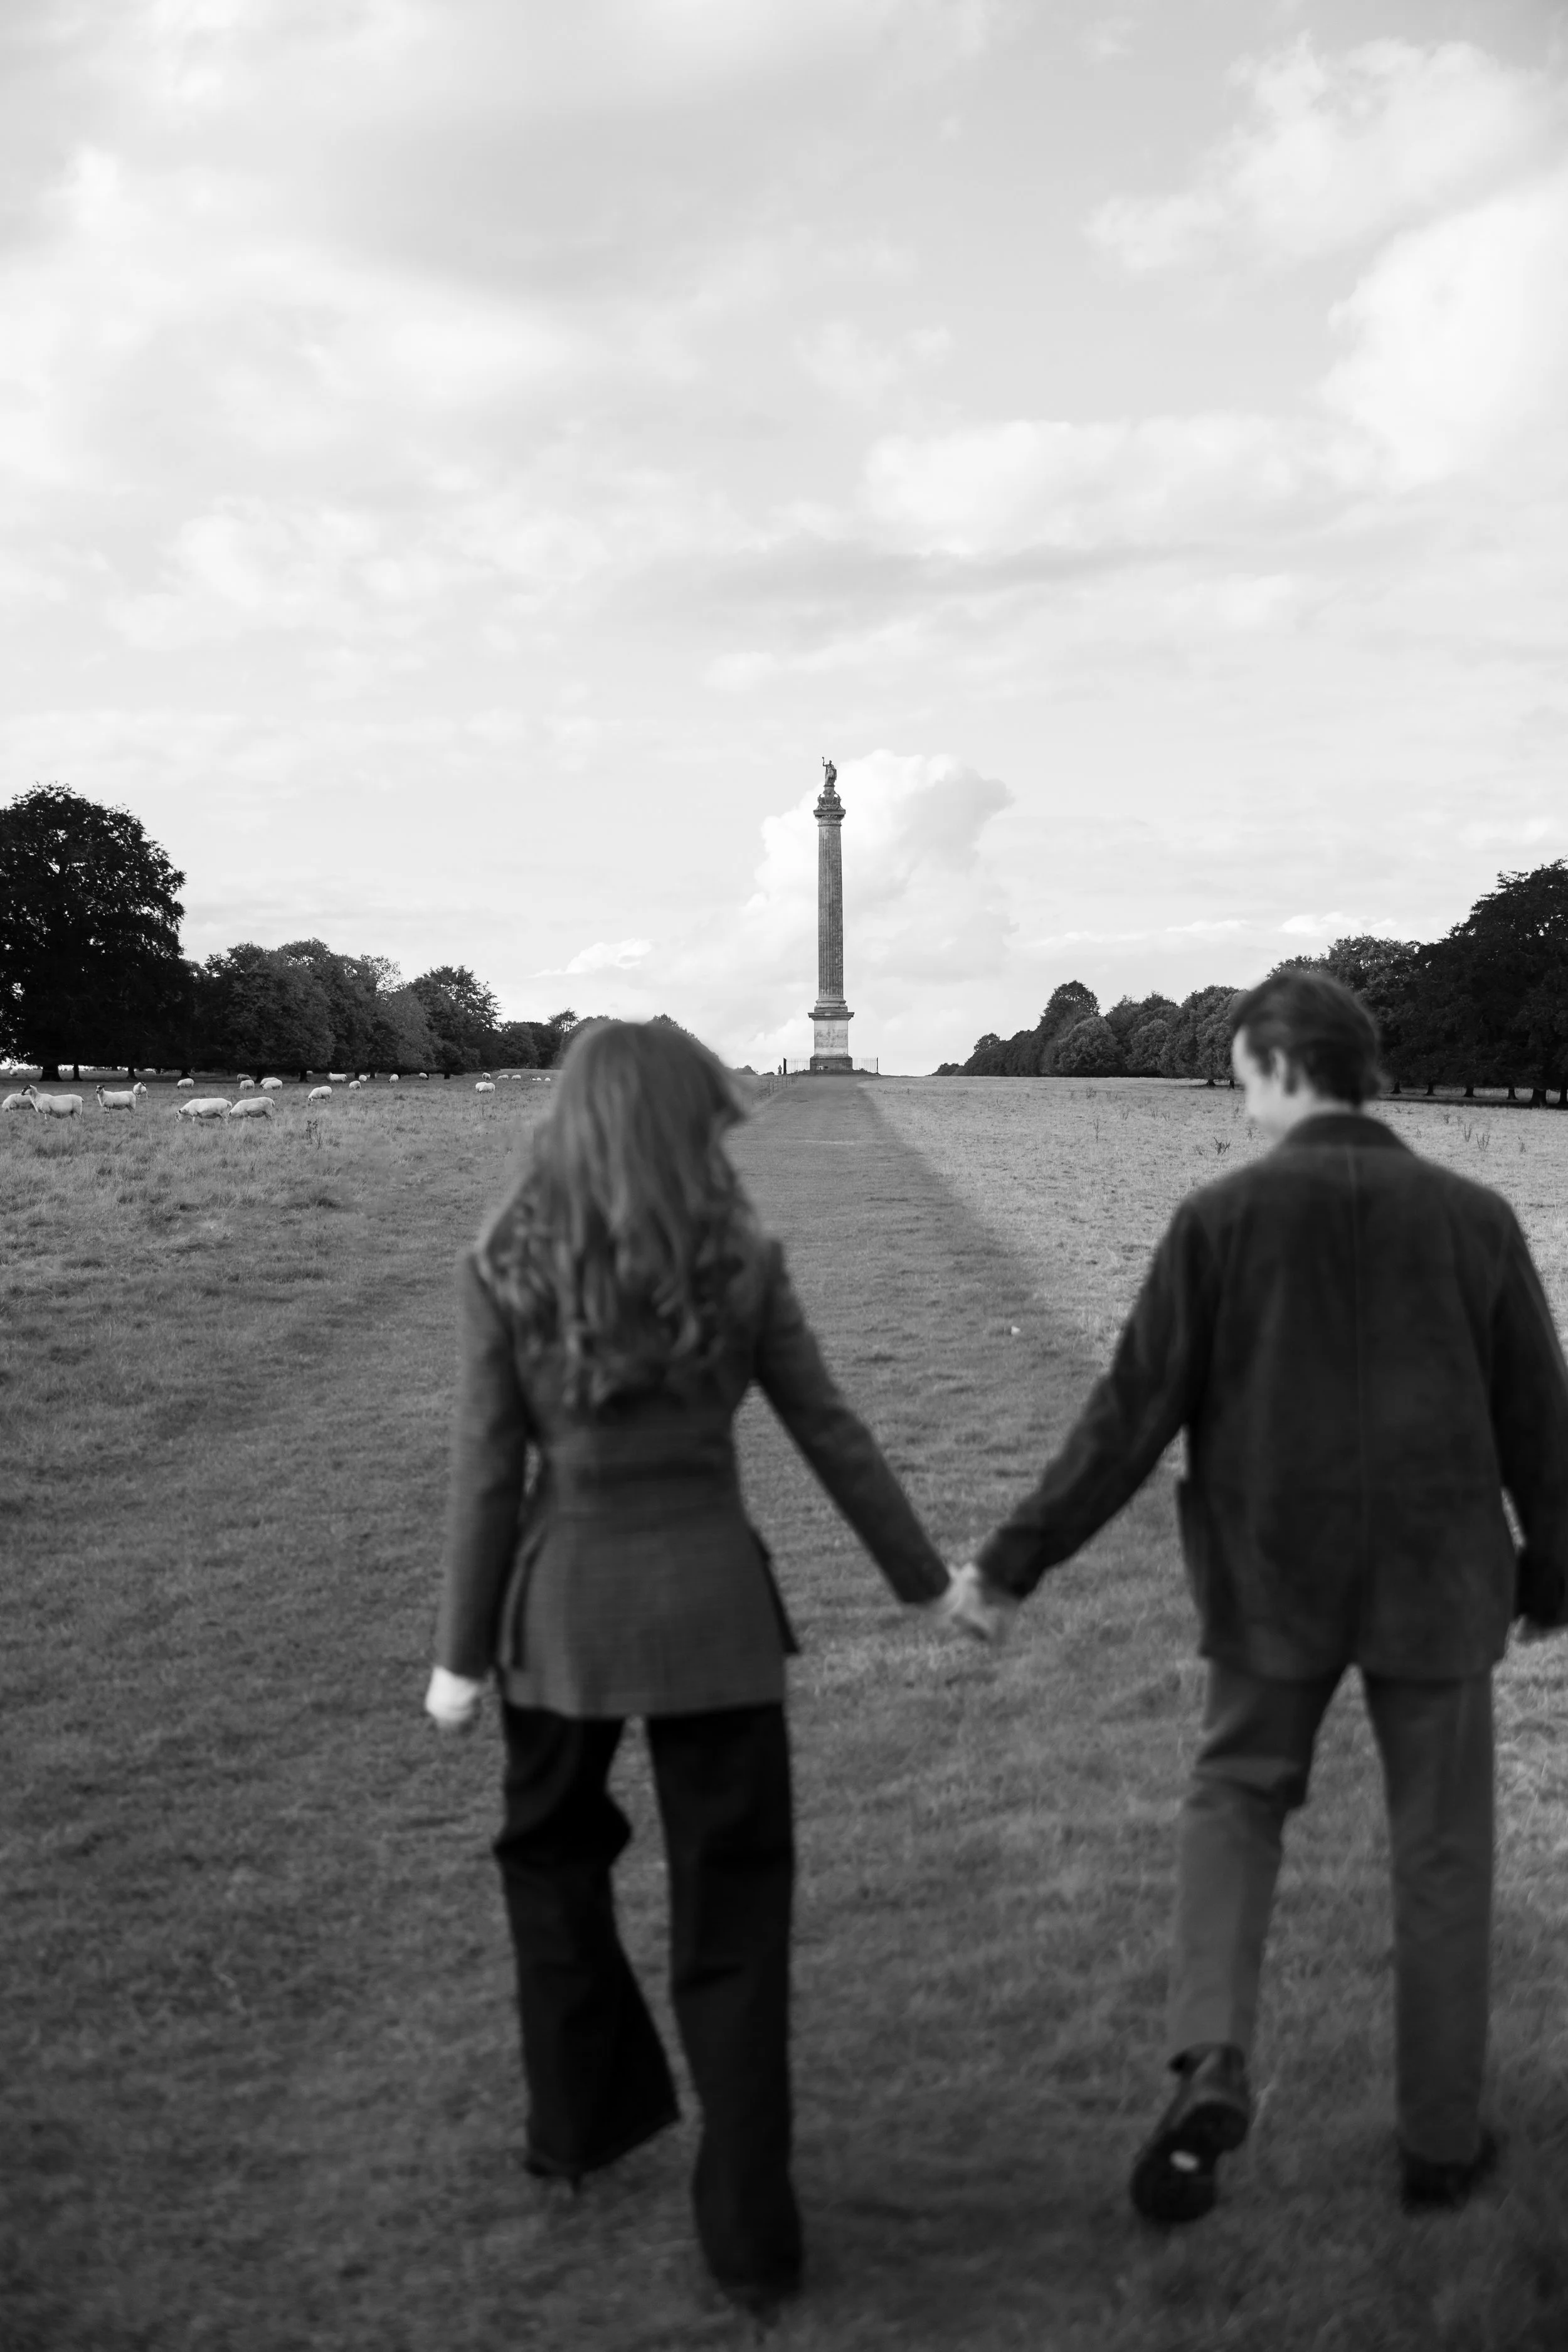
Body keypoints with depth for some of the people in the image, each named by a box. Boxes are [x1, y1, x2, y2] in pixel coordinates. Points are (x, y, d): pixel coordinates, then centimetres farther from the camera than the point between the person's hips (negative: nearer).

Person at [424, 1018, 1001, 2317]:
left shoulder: (504, 1269, -7)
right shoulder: (741, 1262, -5)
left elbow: (488, 1474, -6)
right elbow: (834, 1437, 1)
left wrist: (464, 1654, 3)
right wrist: (928, 1578, 13)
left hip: (566, 1596, 0)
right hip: (709, 1594, 0)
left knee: (552, 1854, 27)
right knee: (733, 1915, 9)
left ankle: (586, 2116, 39)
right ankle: (750, 2233, 11)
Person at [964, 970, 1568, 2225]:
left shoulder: (1221, 1217, -9)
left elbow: (1132, 1414, -8)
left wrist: (1015, 1558, 0)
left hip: (1275, 1577, -1)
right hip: (1437, 1579, 1)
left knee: (1238, 1794, 19)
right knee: (1441, 1851, 14)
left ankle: (1212, 2065, -1)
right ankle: (1443, 2138, 24)